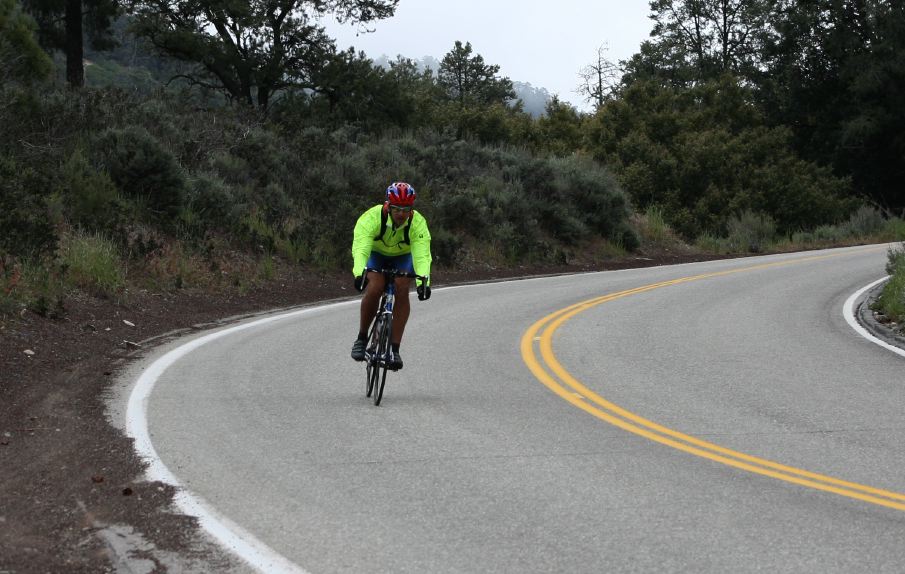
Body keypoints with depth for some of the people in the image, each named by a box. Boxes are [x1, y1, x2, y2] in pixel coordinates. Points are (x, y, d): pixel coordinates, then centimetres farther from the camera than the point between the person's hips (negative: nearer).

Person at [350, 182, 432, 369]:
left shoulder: (418, 223, -29)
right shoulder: (372, 218, -33)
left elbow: (422, 255, -38)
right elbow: (360, 249, -43)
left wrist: (423, 280, -56)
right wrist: (359, 273, -62)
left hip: (403, 257, 1)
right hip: (376, 254, -1)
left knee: (402, 291, -25)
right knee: (374, 288, -28)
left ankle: (394, 349, -22)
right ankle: (362, 338, -8)